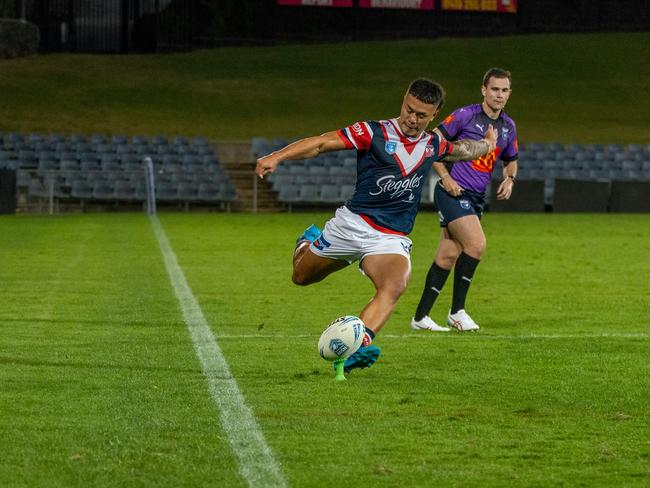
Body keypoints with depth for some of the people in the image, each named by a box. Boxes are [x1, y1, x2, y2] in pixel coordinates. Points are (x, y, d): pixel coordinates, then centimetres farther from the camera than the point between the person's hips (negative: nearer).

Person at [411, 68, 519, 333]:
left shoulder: (508, 127, 10)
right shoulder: (465, 115, -10)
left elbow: (511, 160, 26)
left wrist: (509, 179, 4)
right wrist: (445, 176, -15)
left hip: (476, 198, 7)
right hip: (454, 192, -7)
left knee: (447, 257, 7)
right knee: (476, 244, -20)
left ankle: (421, 316, 12)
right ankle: (457, 311, -8)